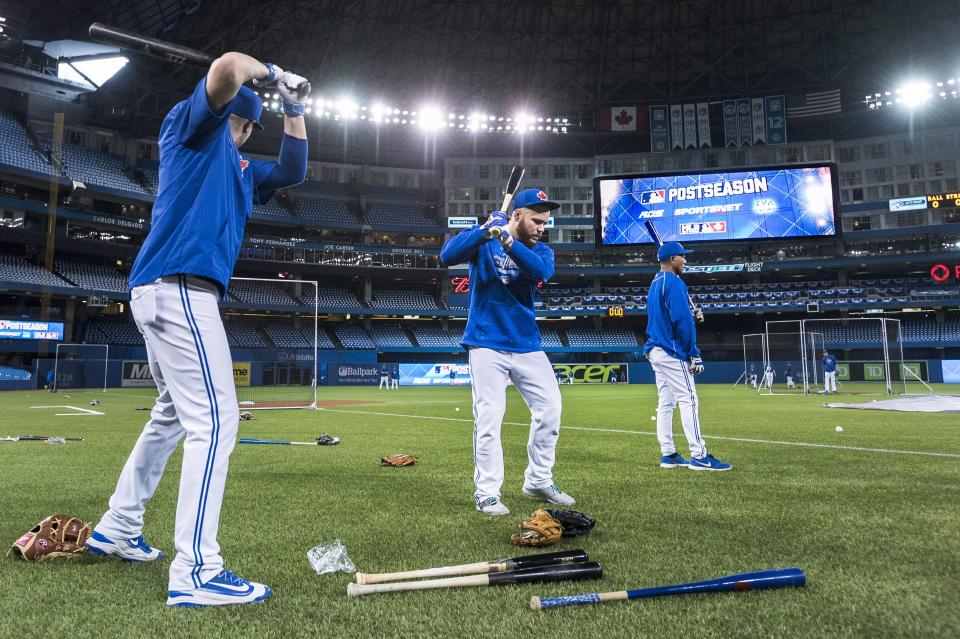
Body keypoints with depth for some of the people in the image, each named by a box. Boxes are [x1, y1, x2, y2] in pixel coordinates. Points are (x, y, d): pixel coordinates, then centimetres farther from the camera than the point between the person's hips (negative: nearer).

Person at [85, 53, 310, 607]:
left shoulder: (240, 167, 27)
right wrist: (271, 73, 5)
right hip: (179, 287, -11)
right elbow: (227, 68, -14)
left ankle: (118, 528, 34)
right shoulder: (190, 126, 5)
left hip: (164, 293, 11)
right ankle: (196, 571, -15)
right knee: (216, 421, -15)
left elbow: (293, 172, 29)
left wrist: (294, 109, 22)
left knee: (175, 414, 21)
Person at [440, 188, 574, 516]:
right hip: (487, 344, -4)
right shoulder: (482, 240, -2)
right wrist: (486, 229, -28)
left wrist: (508, 242, -32)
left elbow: (542, 271, -18)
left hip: (528, 345, 4)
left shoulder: (540, 250, 6)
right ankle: (487, 492, 7)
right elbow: (446, 256, -19)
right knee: (488, 418, -5)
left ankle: (539, 481, 20)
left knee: (549, 408, 3)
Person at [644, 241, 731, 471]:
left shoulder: (655, 284, 17)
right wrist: (695, 355, -16)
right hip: (672, 352, -9)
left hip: (655, 351, 9)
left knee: (665, 403, 9)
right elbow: (683, 321, -18)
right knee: (688, 400, -8)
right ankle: (699, 456, -9)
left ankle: (668, 455, 12)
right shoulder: (674, 283, -12)